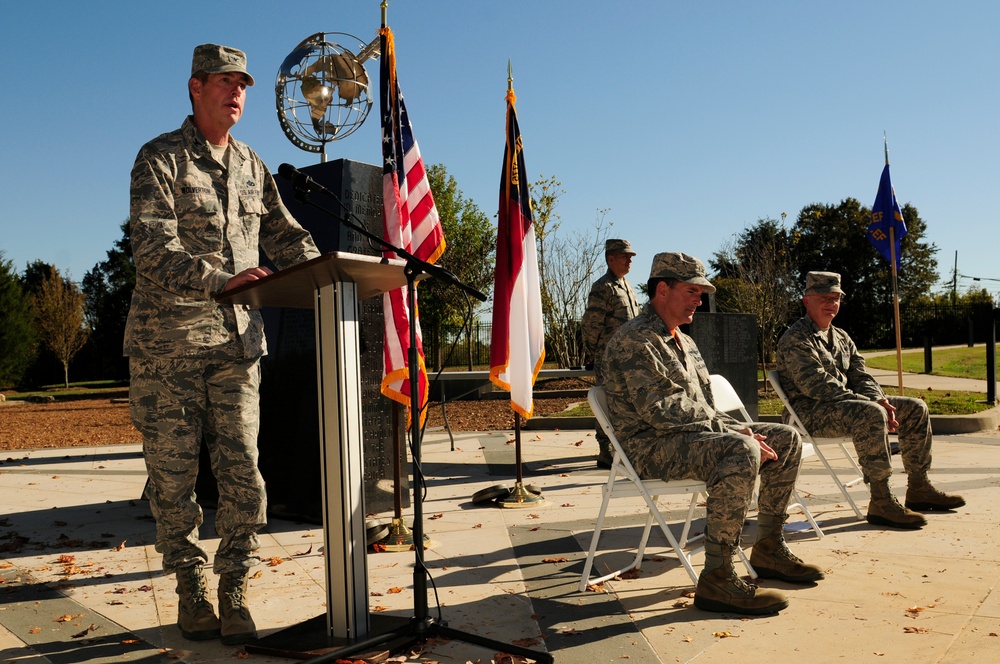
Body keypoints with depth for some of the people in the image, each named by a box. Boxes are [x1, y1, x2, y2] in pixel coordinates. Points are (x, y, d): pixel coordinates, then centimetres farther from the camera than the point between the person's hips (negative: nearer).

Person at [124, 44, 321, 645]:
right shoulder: (160, 159, -2)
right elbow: (152, 249, -15)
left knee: (242, 469, -1)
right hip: (168, 341, -4)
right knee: (174, 471, 3)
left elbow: (285, 234, 18)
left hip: (237, 338, 4)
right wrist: (220, 279, -30)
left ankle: (235, 592, 10)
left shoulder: (252, 166, 16)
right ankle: (191, 587, 20)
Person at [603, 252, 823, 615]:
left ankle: (768, 549, 14)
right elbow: (662, 413, -22)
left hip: (698, 434, 10)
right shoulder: (634, 341, -13)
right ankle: (717, 579, -29)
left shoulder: (684, 342, 20)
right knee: (742, 450, -34)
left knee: (786, 439, 5)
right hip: (654, 447, -10)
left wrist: (738, 428, 0)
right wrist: (735, 432, -21)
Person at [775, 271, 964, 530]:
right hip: (812, 412, -10)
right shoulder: (795, 339, -12)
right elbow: (818, 386, -22)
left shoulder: (840, 337, 18)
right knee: (871, 414, -36)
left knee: (915, 408, 6)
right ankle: (881, 502, -30)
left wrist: (881, 400, -10)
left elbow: (861, 376, 14)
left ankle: (918, 489, 12)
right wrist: (875, 405, -24)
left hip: (849, 403, 10)